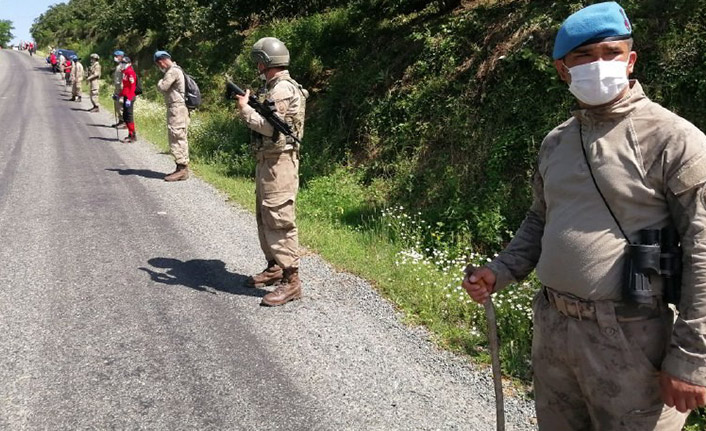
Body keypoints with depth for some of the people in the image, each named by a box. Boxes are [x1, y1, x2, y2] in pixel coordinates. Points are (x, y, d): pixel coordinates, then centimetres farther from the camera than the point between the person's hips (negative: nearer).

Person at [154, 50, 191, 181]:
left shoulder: (173, 71, -14)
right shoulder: (176, 70, 18)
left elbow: (162, 87, -16)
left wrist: (160, 81, 1)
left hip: (177, 109, -10)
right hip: (178, 108, 10)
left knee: (177, 139, -9)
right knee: (180, 139, 12)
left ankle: (182, 169, -9)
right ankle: (182, 168, 17)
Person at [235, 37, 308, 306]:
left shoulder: (283, 89, -15)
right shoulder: (274, 88, 17)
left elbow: (269, 127, -24)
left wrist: (245, 108, -12)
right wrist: (248, 106, 9)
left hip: (279, 163, -11)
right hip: (267, 161, 11)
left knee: (279, 220, -11)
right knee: (264, 217, 17)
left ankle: (291, 281, -8)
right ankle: (275, 268, 29)